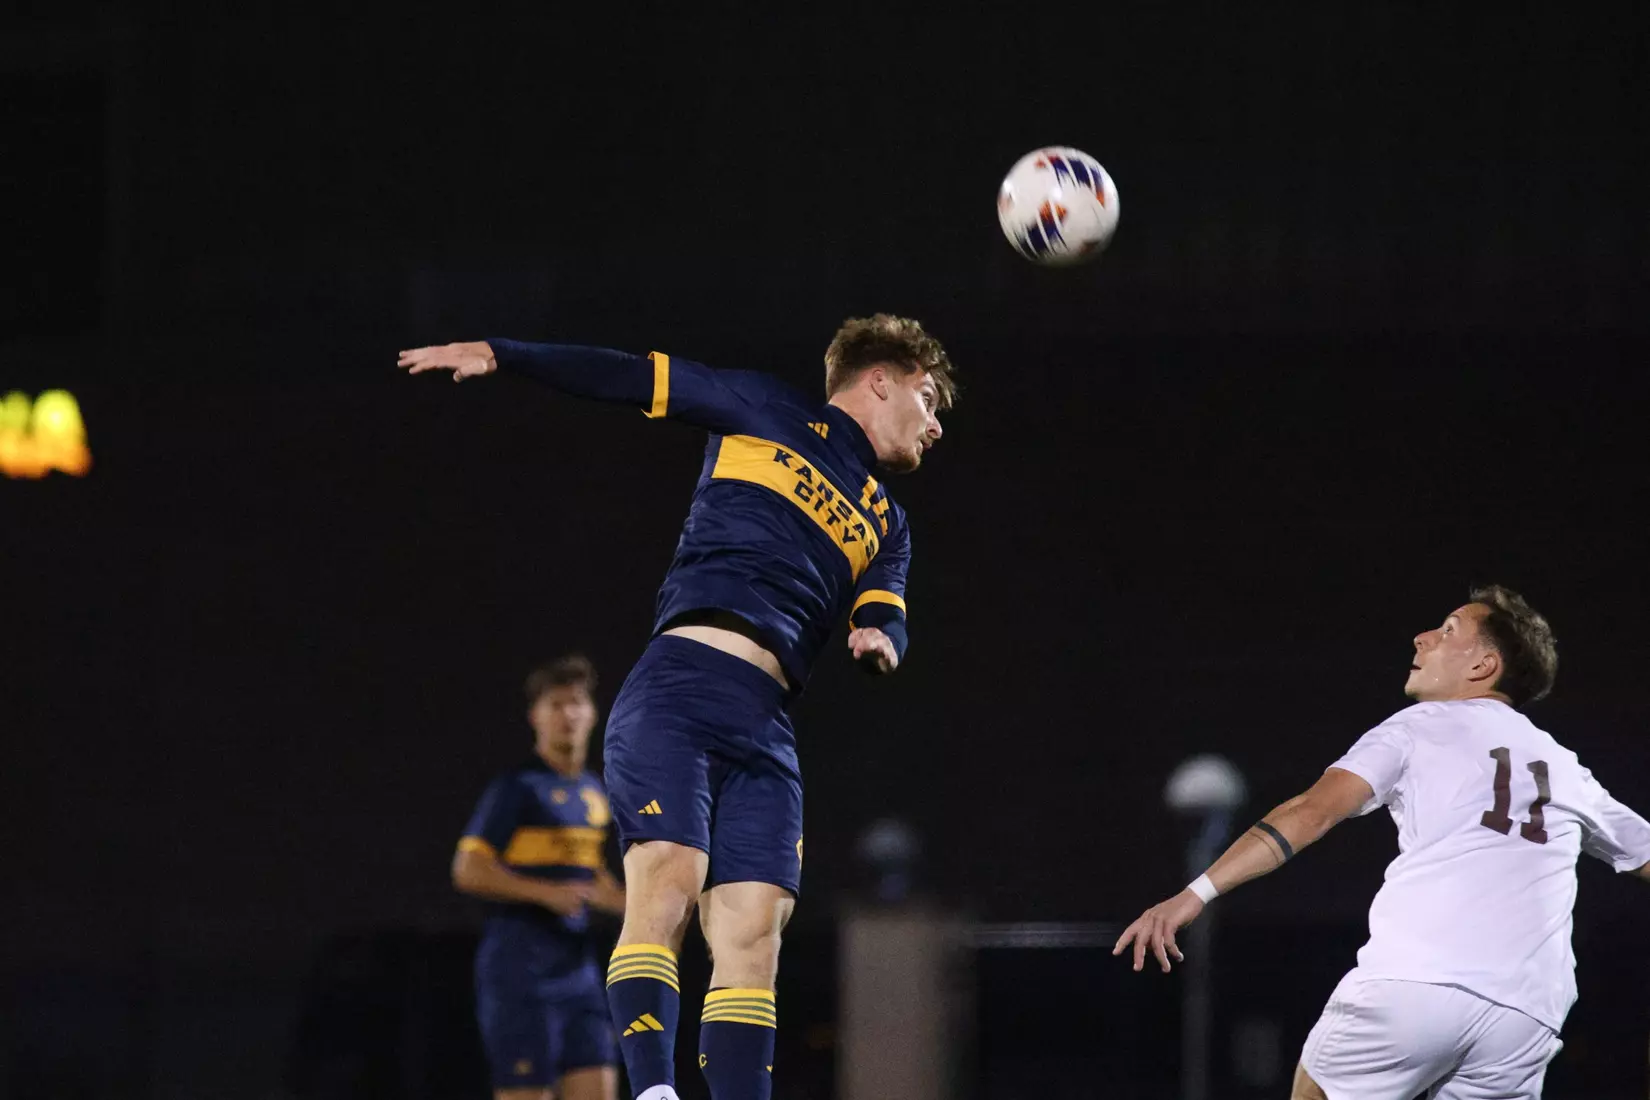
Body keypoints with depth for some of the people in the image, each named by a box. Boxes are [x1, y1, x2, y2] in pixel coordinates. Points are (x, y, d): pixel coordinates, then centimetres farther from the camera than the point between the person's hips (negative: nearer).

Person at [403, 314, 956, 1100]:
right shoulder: (765, 413, 16)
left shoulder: (885, 525, 29)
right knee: (668, 879, -24)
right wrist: (497, 355, 4)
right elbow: (630, 380, 13)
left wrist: (879, 639, -9)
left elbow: (885, 616, 16)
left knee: (752, 934, -8)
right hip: (682, 681, -6)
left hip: (765, 724, 6)